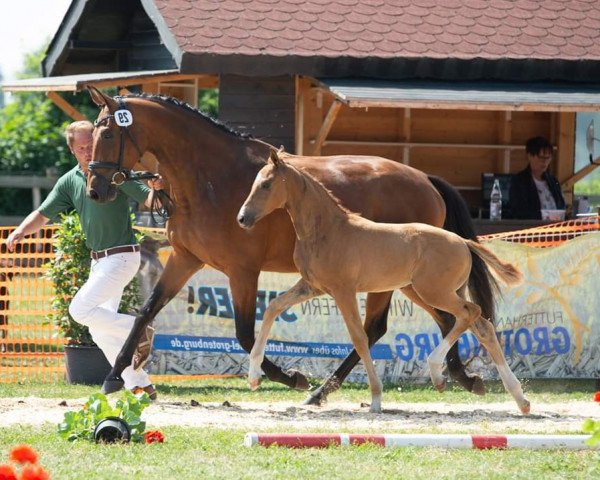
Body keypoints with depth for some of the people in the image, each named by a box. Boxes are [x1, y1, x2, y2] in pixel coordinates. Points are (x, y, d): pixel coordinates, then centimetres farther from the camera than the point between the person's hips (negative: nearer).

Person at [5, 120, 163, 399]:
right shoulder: (69, 182, 6)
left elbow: (148, 200, -17)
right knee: (101, 331, 7)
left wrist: (157, 189, -40)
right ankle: (141, 386, 12)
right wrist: (21, 231, -12)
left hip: (122, 256, -8)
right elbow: (44, 214, 7)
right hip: (99, 260, 8)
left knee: (80, 310, -18)